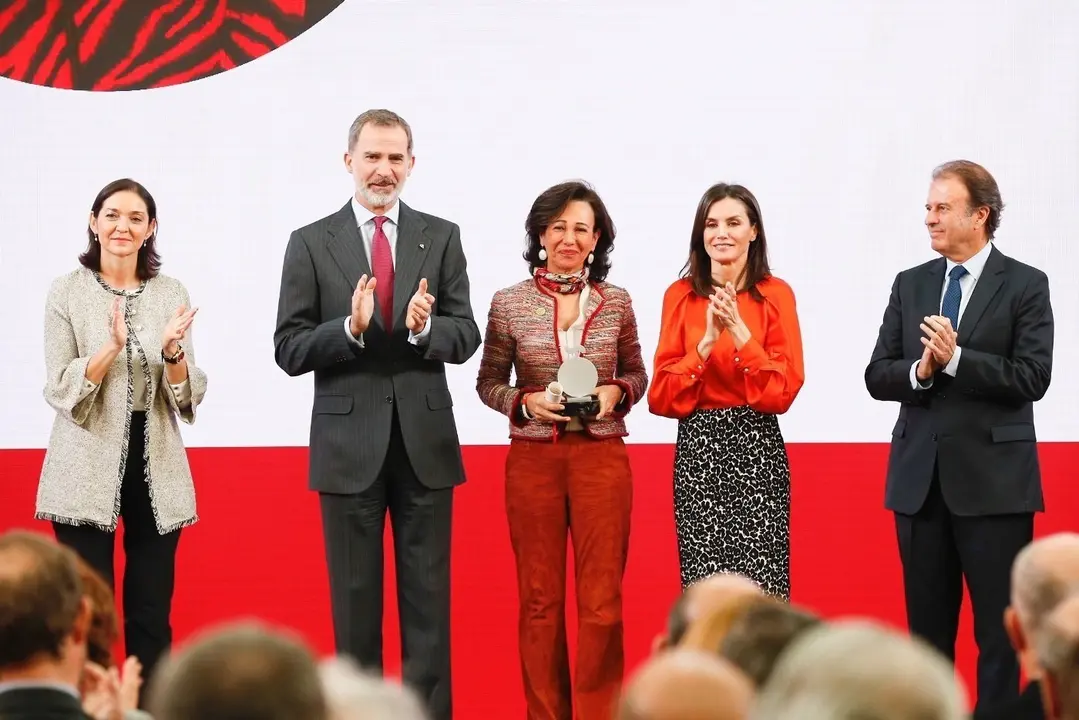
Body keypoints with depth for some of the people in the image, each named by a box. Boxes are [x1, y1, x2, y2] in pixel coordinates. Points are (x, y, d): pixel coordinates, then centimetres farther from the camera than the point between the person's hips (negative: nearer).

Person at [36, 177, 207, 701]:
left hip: (157, 468, 3)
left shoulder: (172, 293, 6)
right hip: (89, 469, -2)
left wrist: (173, 352, -15)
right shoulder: (67, 291, -1)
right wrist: (111, 348, -21)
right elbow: (60, 391, -7)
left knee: (152, 612, 6)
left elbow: (188, 398, 4)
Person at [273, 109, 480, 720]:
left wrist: (425, 328, -20)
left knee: (428, 596, 5)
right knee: (356, 598, 6)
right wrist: (351, 327, -19)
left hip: (425, 441, 1)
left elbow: (465, 338, 1)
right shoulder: (311, 243, 2)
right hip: (349, 444, -1)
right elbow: (290, 350, -3)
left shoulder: (442, 238, 5)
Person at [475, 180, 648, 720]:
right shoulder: (509, 304, 1)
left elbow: (637, 373, 14)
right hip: (533, 458, 0)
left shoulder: (616, 302, 4)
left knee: (602, 601, -1)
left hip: (602, 457, 0)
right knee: (539, 599, 5)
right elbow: (488, 383, 8)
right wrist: (525, 402, -11)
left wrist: (617, 391, -7)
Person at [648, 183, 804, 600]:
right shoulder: (681, 296, 6)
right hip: (697, 449, 2)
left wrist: (740, 332, -15)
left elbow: (784, 390, -6)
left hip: (757, 449, -1)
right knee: (703, 581, 0)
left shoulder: (775, 295, 1)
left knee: (761, 581, -6)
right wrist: (707, 342, -13)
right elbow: (663, 394, 0)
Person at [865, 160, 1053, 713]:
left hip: (993, 480, -4)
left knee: (999, 628, -2)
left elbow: (1032, 378, -12)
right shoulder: (910, 285, 10)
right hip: (920, 479, 4)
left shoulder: (1025, 286, -2)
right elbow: (877, 376, 6)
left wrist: (956, 358, -19)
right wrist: (920, 370, -13)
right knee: (927, 628, 9)